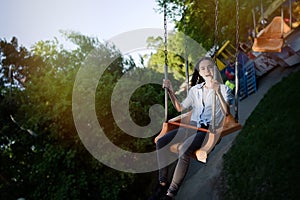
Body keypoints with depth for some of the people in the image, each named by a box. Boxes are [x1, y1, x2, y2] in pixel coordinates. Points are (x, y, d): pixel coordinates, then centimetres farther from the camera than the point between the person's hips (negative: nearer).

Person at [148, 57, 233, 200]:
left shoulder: (223, 89, 3)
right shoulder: (195, 90, 19)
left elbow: (226, 111, -13)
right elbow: (180, 108, 23)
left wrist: (218, 92, -27)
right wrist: (170, 91, 11)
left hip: (209, 129, -6)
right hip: (192, 127, 6)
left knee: (184, 149, -33)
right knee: (160, 141, -17)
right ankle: (162, 183, -11)